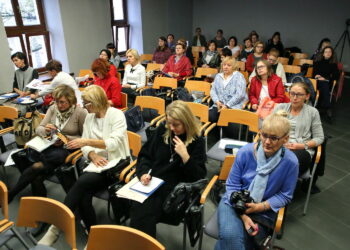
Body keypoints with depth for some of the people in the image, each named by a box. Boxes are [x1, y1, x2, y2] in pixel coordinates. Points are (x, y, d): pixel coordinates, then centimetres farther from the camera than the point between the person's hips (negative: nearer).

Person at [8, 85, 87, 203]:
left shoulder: (80, 113, -8)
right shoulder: (53, 108, 7)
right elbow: (38, 129, 9)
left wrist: (67, 139, -16)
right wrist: (45, 130, -14)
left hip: (68, 148, -5)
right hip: (50, 144, 5)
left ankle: (11, 193, -6)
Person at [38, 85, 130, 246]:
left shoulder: (117, 115, -6)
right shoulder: (89, 117, 13)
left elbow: (114, 143, -18)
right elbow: (85, 146, 9)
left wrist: (87, 141, -23)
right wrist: (93, 155, -13)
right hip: (97, 163, 5)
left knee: (82, 181, -29)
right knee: (83, 196, -22)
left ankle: (56, 227, -18)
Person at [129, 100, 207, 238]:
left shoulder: (197, 141, -4)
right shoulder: (162, 130, 6)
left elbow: (199, 176, -9)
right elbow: (145, 155, 13)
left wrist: (185, 155, -21)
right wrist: (143, 173, -5)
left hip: (175, 188, -3)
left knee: (145, 212, -26)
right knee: (138, 209, -24)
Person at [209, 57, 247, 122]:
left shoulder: (239, 76, 3)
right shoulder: (218, 76, 19)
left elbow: (239, 94, -8)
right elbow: (213, 91, 14)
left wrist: (227, 105, -15)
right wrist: (217, 101, -6)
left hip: (234, 105, -4)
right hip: (219, 105, 4)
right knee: (210, 116, -26)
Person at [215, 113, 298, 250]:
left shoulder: (290, 162, -13)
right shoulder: (245, 152, -13)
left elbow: (285, 195, -2)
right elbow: (232, 185, -5)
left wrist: (260, 206, -17)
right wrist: (243, 215, -17)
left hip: (264, 210, 0)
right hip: (235, 203, 0)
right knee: (230, 235, -30)